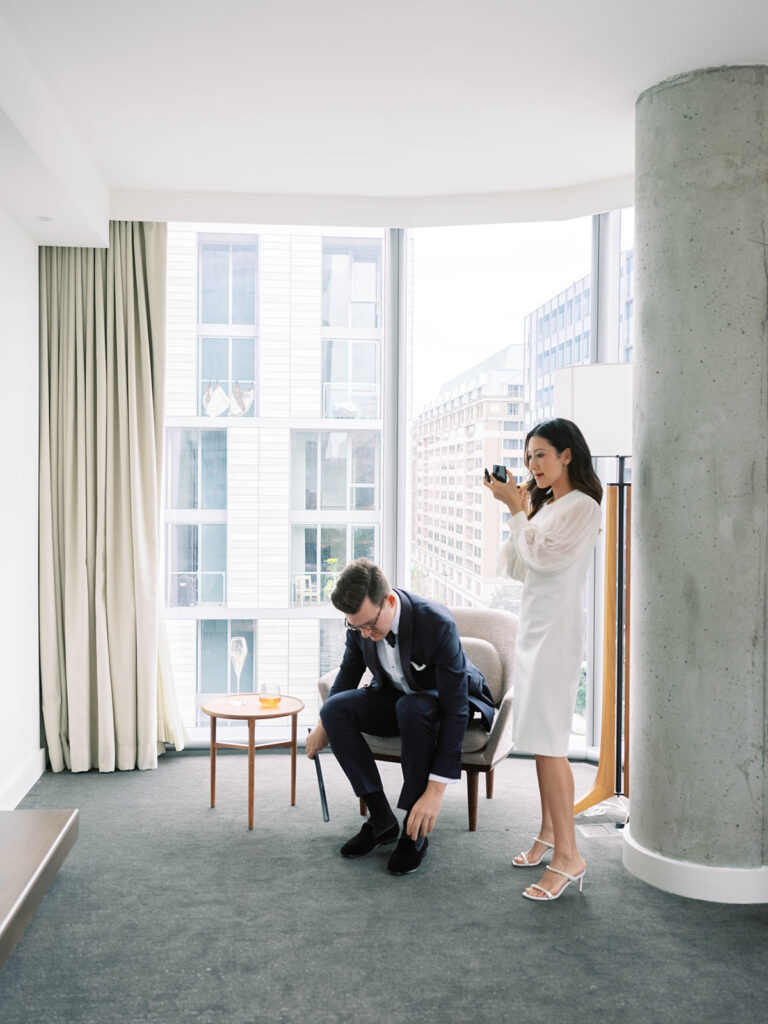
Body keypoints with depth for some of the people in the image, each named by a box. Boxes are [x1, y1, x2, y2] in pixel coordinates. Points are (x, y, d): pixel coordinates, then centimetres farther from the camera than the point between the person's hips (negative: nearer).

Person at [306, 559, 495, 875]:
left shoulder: (437, 623, -35)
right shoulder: (362, 622, -17)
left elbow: (455, 711, -35)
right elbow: (350, 670, 6)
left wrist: (435, 790, -37)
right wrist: (324, 725, 8)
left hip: (445, 700, -5)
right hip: (396, 696, 5)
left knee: (412, 708, -39)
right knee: (336, 708, -21)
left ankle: (415, 830, -22)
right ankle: (381, 818, -11)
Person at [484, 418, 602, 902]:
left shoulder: (582, 507, -9)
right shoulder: (544, 505, 17)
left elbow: (539, 557, -17)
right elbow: (518, 567, 16)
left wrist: (516, 508, -9)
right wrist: (515, 506, 11)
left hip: (558, 629, -9)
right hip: (533, 625, 9)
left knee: (548, 740, -11)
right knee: (539, 737, 13)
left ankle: (569, 856, -7)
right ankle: (549, 832, 24)